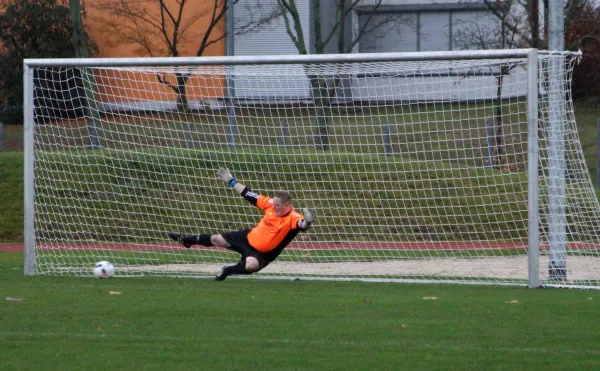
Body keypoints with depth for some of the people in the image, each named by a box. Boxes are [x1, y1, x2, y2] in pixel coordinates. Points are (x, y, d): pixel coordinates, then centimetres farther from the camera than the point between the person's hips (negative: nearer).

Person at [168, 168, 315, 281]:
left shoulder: (293, 219, -28)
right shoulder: (270, 204, -13)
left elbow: (303, 225, -50)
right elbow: (249, 195, -2)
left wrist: (307, 222, -74)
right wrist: (230, 181, 4)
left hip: (263, 253, -5)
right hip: (249, 237, 5)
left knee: (251, 265, -37)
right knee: (216, 239, 14)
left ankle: (228, 271, -2)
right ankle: (186, 240, 44)